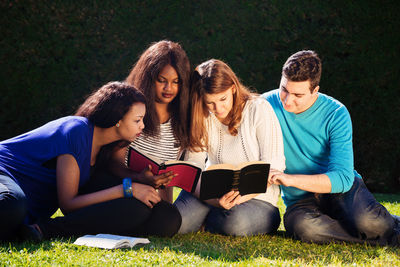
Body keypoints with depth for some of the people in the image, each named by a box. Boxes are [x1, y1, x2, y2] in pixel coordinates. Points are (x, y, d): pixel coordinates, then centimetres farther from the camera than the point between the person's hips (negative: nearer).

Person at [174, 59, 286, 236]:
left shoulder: (259, 110, -10)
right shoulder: (203, 117, 0)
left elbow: (273, 167, -12)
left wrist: (244, 196, -25)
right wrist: (213, 200, -26)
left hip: (257, 197, -2)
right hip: (216, 193, 3)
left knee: (237, 223, -35)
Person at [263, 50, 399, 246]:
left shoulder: (336, 114, -11)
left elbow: (343, 177, -19)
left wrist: (291, 179, -31)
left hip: (341, 188, -1)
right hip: (300, 200, 2)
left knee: (367, 222, -35)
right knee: (303, 226, -36)